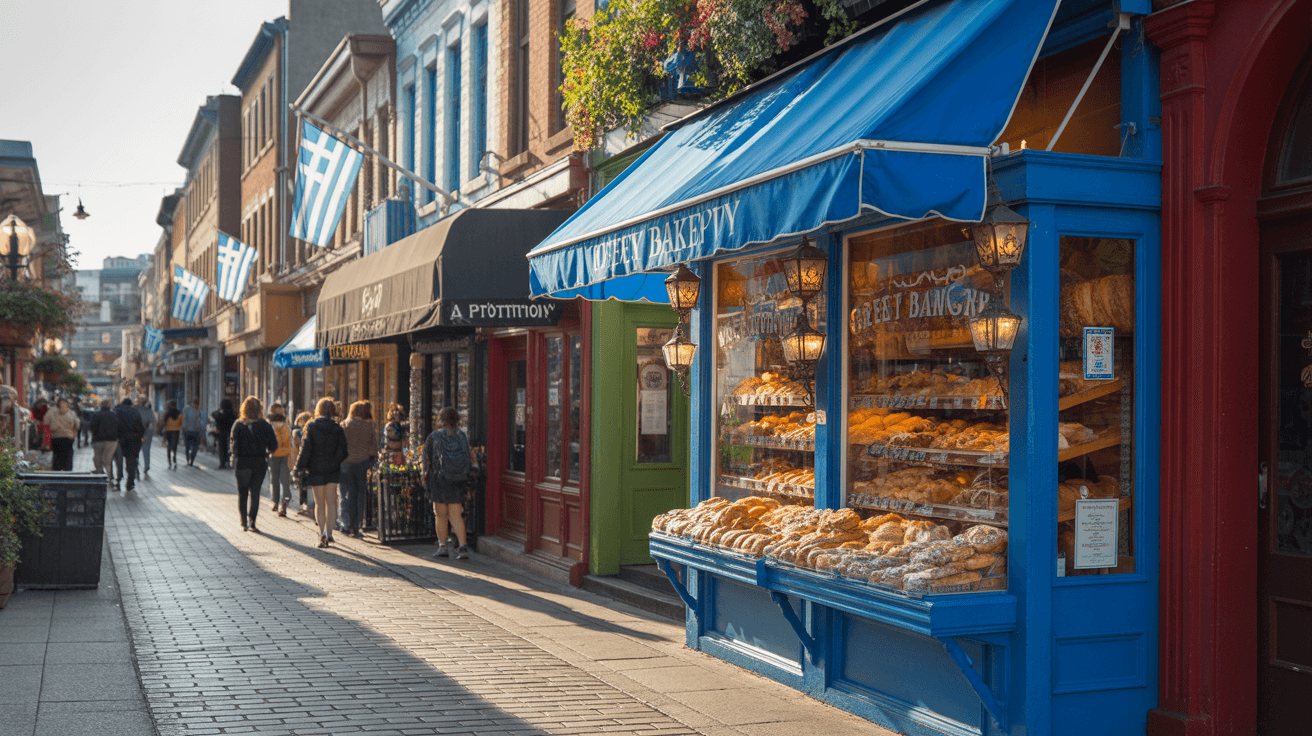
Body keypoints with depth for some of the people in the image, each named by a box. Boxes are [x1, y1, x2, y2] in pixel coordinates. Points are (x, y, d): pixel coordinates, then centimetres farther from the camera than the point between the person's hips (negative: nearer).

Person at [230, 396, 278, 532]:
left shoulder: (238, 425, -7)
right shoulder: (265, 426, -4)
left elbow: (233, 446, -12)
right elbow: (273, 446, -3)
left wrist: (236, 455, 7)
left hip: (242, 464, -1)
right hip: (260, 463, 1)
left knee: (242, 494, 11)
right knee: (255, 493, 11)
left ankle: (244, 523, 6)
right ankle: (251, 523, 8)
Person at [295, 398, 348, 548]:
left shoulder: (311, 427, -7)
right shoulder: (338, 429, -1)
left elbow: (306, 449, -9)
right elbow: (342, 451, -1)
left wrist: (300, 468, -4)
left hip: (316, 470, -2)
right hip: (333, 470, 2)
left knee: (319, 503, 6)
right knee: (331, 502, 11)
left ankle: (322, 534, 0)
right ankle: (329, 532, 6)